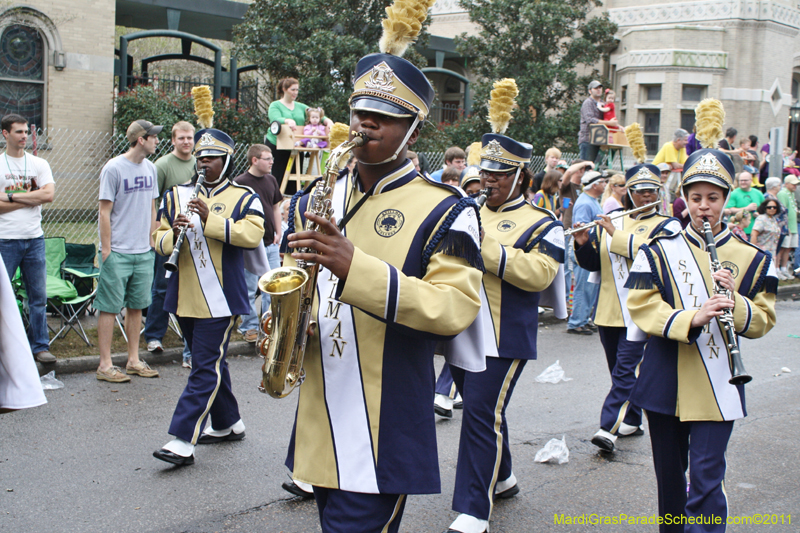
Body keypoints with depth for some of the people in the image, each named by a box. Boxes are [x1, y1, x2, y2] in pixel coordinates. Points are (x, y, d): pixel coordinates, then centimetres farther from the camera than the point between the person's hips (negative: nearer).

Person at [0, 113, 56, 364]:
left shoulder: (39, 164, 8)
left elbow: (49, 194, -7)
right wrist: (31, 199, -9)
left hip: (34, 238, 3)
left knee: (38, 295, 6)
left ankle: (40, 345, 14)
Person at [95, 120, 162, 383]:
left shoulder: (150, 168, 10)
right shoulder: (113, 168, -10)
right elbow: (105, 212, -9)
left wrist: (151, 241, 13)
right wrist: (106, 250, -11)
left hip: (144, 252, 6)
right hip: (117, 253, -6)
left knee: (136, 306, 11)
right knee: (110, 308, -1)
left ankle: (134, 360, 20)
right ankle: (105, 365, 5)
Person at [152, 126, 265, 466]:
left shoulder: (244, 198, 0)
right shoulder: (177, 195, 13)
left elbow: (253, 234, -17)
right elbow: (158, 239, 11)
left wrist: (210, 219, -23)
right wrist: (173, 234, -12)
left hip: (220, 298, -6)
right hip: (185, 298, 6)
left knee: (207, 367, -9)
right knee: (210, 363, 16)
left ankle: (183, 440, -11)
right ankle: (227, 424, 31)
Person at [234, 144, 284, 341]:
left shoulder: (271, 180, 10)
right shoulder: (241, 182, -10)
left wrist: (279, 232, 10)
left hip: (271, 244, 6)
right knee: (249, 289, 3)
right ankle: (249, 327, 14)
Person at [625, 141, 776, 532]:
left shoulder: (752, 259, 4)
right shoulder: (660, 252, 3)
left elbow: (762, 322, 1)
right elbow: (641, 306, -8)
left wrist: (735, 302, -20)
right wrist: (692, 318, -23)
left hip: (717, 387, -1)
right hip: (664, 384, 2)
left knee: (706, 480, -8)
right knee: (669, 474, 15)